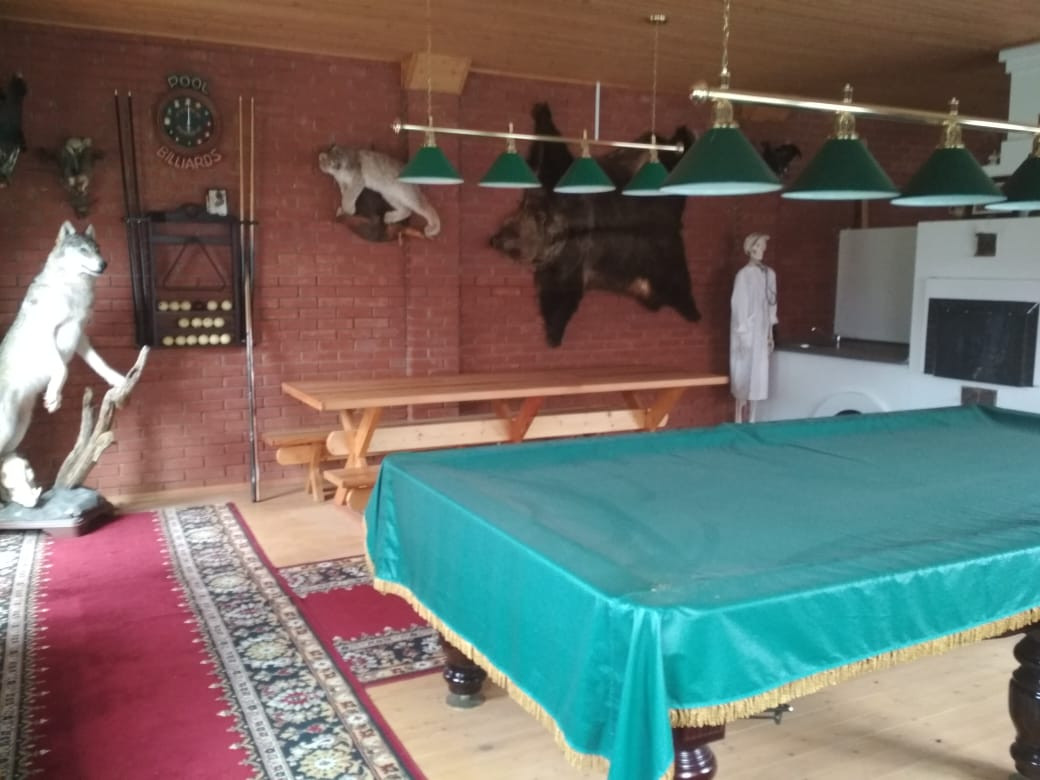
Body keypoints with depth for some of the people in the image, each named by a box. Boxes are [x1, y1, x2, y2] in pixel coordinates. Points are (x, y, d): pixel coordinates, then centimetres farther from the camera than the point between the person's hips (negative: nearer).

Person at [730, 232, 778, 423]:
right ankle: (739, 422, 2)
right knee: (744, 378, -4)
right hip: (747, 333, -7)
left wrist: (770, 333, 12)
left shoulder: (770, 274, 9)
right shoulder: (744, 274, -11)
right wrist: (743, 334, -16)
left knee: (757, 377, 9)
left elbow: (771, 305, 14)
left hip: (762, 332, 7)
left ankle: (750, 422, 17)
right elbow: (738, 306, -13)